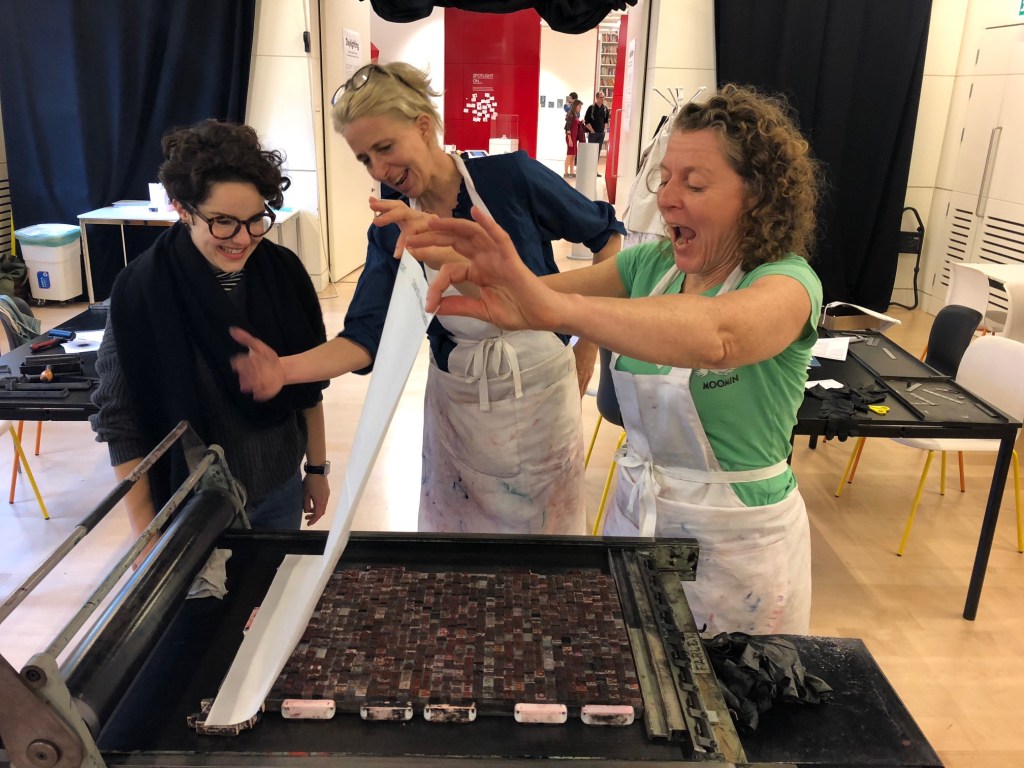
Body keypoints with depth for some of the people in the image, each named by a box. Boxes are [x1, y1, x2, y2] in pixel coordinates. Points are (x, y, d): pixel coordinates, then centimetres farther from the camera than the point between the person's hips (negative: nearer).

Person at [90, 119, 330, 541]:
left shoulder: (283, 271, -8)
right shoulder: (139, 293, -19)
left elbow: (308, 385, 3)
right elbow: (120, 425, -13)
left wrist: (317, 467, 9)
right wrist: (147, 538, -11)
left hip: (282, 491, 4)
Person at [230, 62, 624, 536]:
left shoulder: (511, 177, -13)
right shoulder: (389, 234, -3)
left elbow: (606, 235, -3)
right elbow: (365, 339, -11)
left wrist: (590, 339, -5)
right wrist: (284, 369, -29)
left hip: (541, 394, -2)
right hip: (456, 404, 3)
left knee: (546, 530, 15)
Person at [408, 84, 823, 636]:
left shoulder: (786, 283, -19)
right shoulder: (650, 264, -1)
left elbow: (716, 334, -43)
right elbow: (538, 296, -11)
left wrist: (553, 307, -56)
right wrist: (480, 272, -34)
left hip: (737, 542, -5)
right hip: (634, 512, 5)